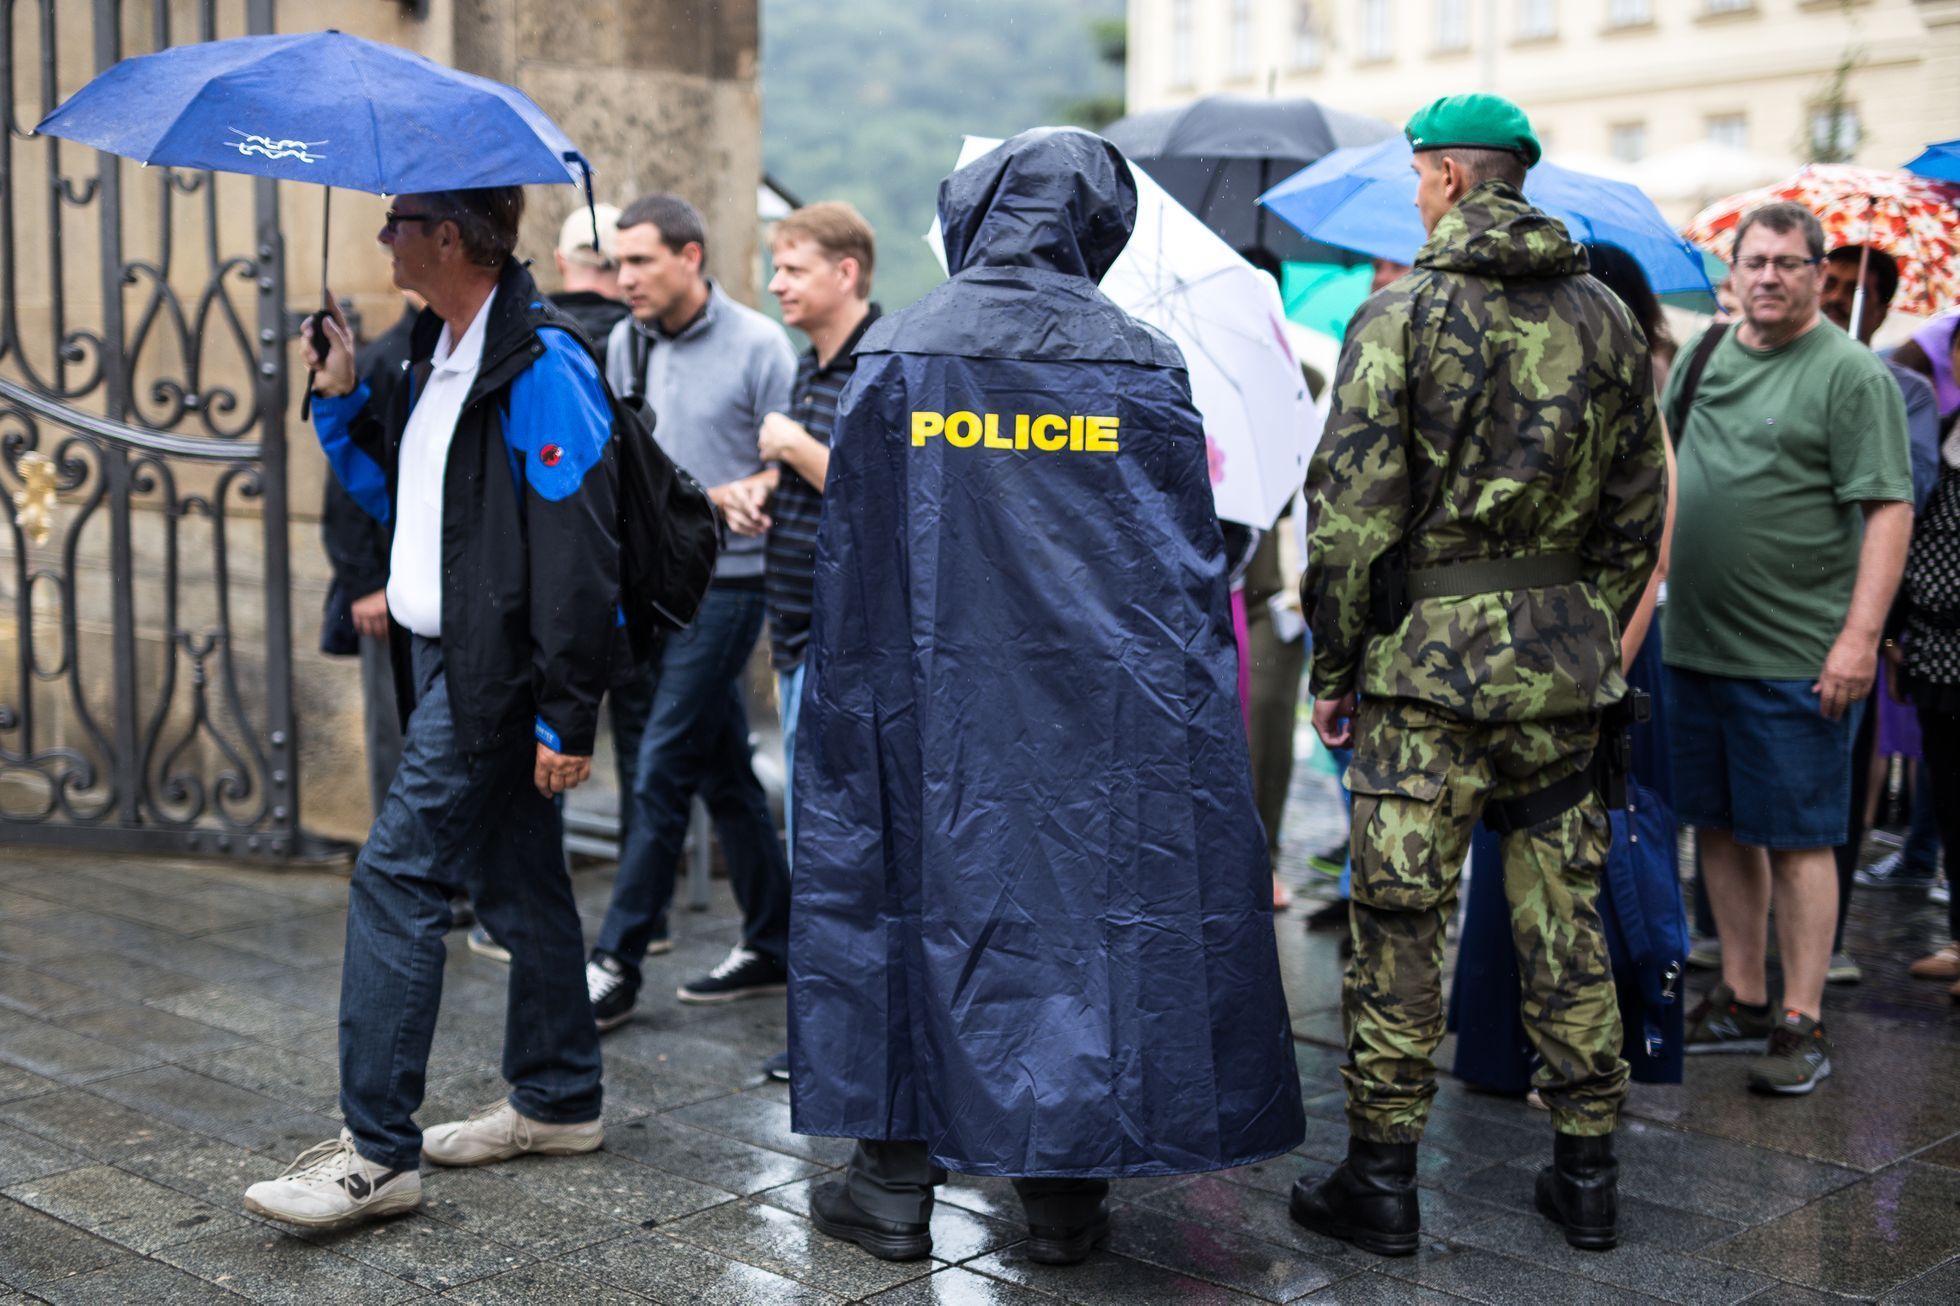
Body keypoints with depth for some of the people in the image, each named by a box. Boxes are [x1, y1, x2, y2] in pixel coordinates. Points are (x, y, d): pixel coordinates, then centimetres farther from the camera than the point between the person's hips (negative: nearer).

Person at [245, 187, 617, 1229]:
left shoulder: (539, 366, -18)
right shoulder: (437, 352, 13)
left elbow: (577, 557, -22)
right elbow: (399, 496, 24)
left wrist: (565, 719, -23)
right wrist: (343, 402, 9)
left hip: (495, 671, -10)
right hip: (443, 659, 10)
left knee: (396, 879, -11)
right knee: (514, 882, 17)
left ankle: (376, 1153, -5)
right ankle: (555, 1101, 29)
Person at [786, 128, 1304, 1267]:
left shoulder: (893, 362, -1)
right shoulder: (1143, 367, -1)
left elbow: (849, 571, 1)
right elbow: (1193, 574, 0)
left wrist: (852, 712, 9)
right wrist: (1182, 695, 9)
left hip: (933, 708, 0)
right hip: (1102, 713, 0)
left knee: (917, 898, 10)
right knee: (1089, 908, 8)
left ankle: (897, 1183, 18)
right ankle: (1064, 1195, 16)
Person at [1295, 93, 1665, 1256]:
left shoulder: (1404, 313, -7)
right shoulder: (1606, 318, 8)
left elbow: (1353, 507, -10)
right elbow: (1638, 508, 11)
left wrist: (1334, 664, -2)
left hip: (1429, 649, -5)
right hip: (1565, 657, 5)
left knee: (1401, 922, 3)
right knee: (1565, 919, 12)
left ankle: (1382, 1180, 10)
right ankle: (1588, 1174, 20)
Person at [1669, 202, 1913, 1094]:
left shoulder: (1852, 373, -7)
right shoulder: (1704, 354, 12)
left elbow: (1888, 511, -13)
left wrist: (1859, 636, -20)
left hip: (1794, 658, -6)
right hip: (1694, 644, 7)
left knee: (1797, 839, -1)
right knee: (1719, 828, 13)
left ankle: (1803, 1023, 8)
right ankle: (1741, 1002, 26)